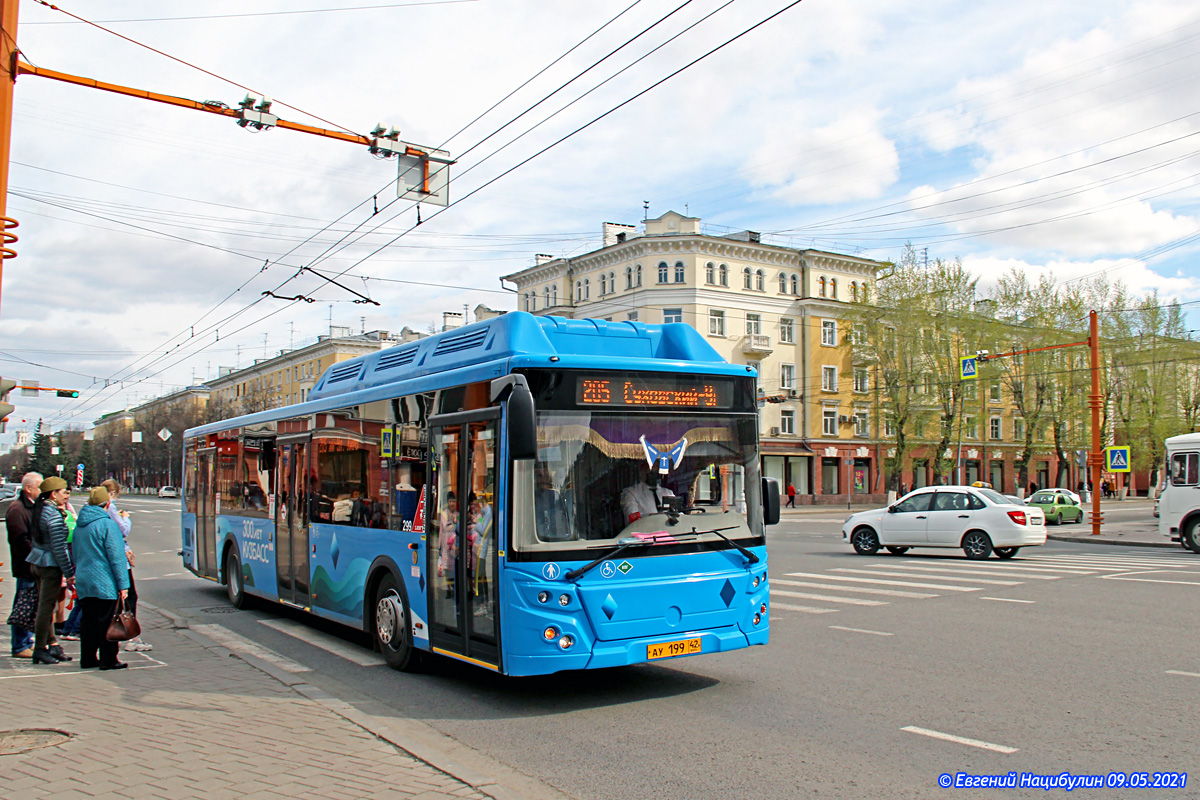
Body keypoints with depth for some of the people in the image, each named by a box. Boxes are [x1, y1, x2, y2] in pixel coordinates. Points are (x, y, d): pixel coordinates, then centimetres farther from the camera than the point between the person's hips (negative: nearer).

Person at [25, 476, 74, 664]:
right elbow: (58, 548, -19)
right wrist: (69, 573, -15)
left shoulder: (40, 509, 10)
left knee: (45, 605, 13)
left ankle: (52, 644, 21)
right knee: (46, 606, -1)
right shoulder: (54, 515, -17)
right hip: (50, 564, -9)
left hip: (37, 562, 9)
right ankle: (40, 649, 6)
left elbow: (36, 539, 17)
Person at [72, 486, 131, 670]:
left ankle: (87, 658, 18)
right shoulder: (107, 524, -14)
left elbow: (75, 553, 20)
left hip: (83, 583, 7)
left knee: (88, 621, 13)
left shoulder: (80, 525, 10)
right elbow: (116, 557, -15)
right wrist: (123, 584, -13)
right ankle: (108, 659, 2)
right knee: (107, 622, -1)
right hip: (104, 584, -7)